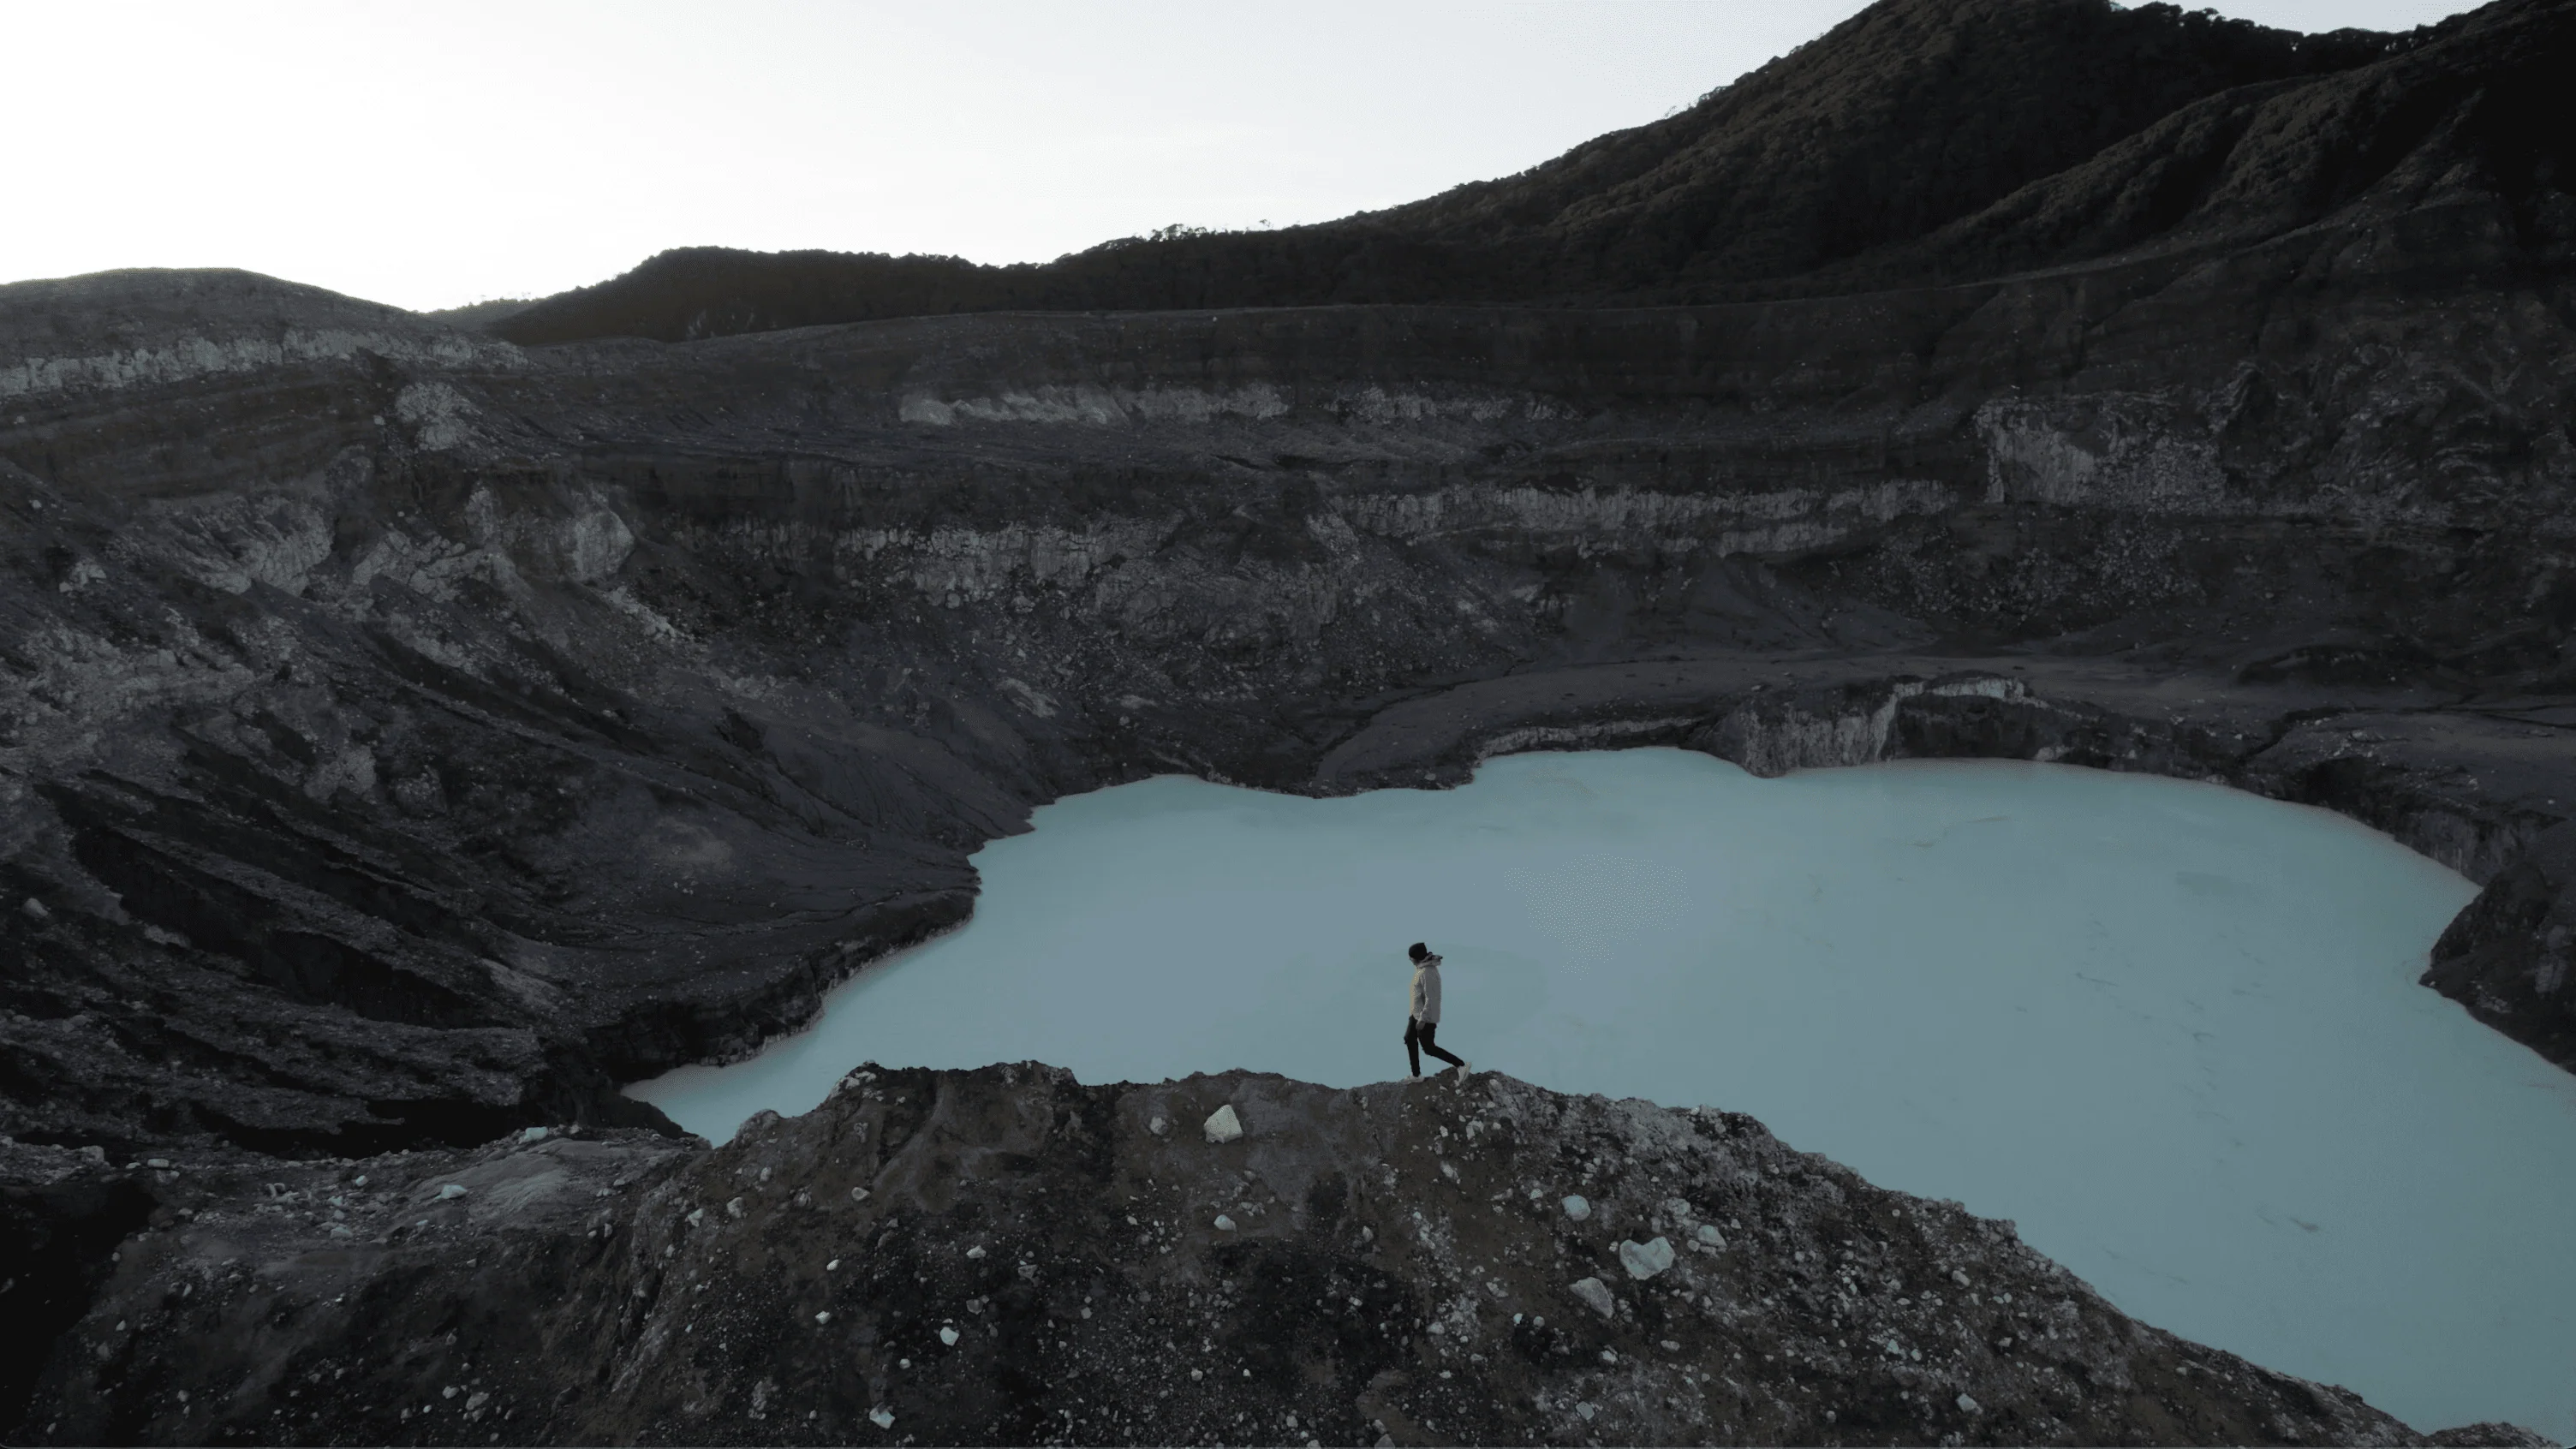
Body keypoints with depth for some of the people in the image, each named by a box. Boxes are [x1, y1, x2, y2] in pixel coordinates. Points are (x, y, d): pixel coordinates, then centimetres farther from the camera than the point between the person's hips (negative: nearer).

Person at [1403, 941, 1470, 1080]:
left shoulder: (1427, 973, -29)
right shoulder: (1423, 968, 2)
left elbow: (1431, 998, -28)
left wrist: (1423, 1019, -24)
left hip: (1426, 1016, -10)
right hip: (1417, 1013, 10)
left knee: (1428, 1048, 3)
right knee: (1409, 1040, 18)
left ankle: (1461, 1065, 8)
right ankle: (1416, 1075, 30)